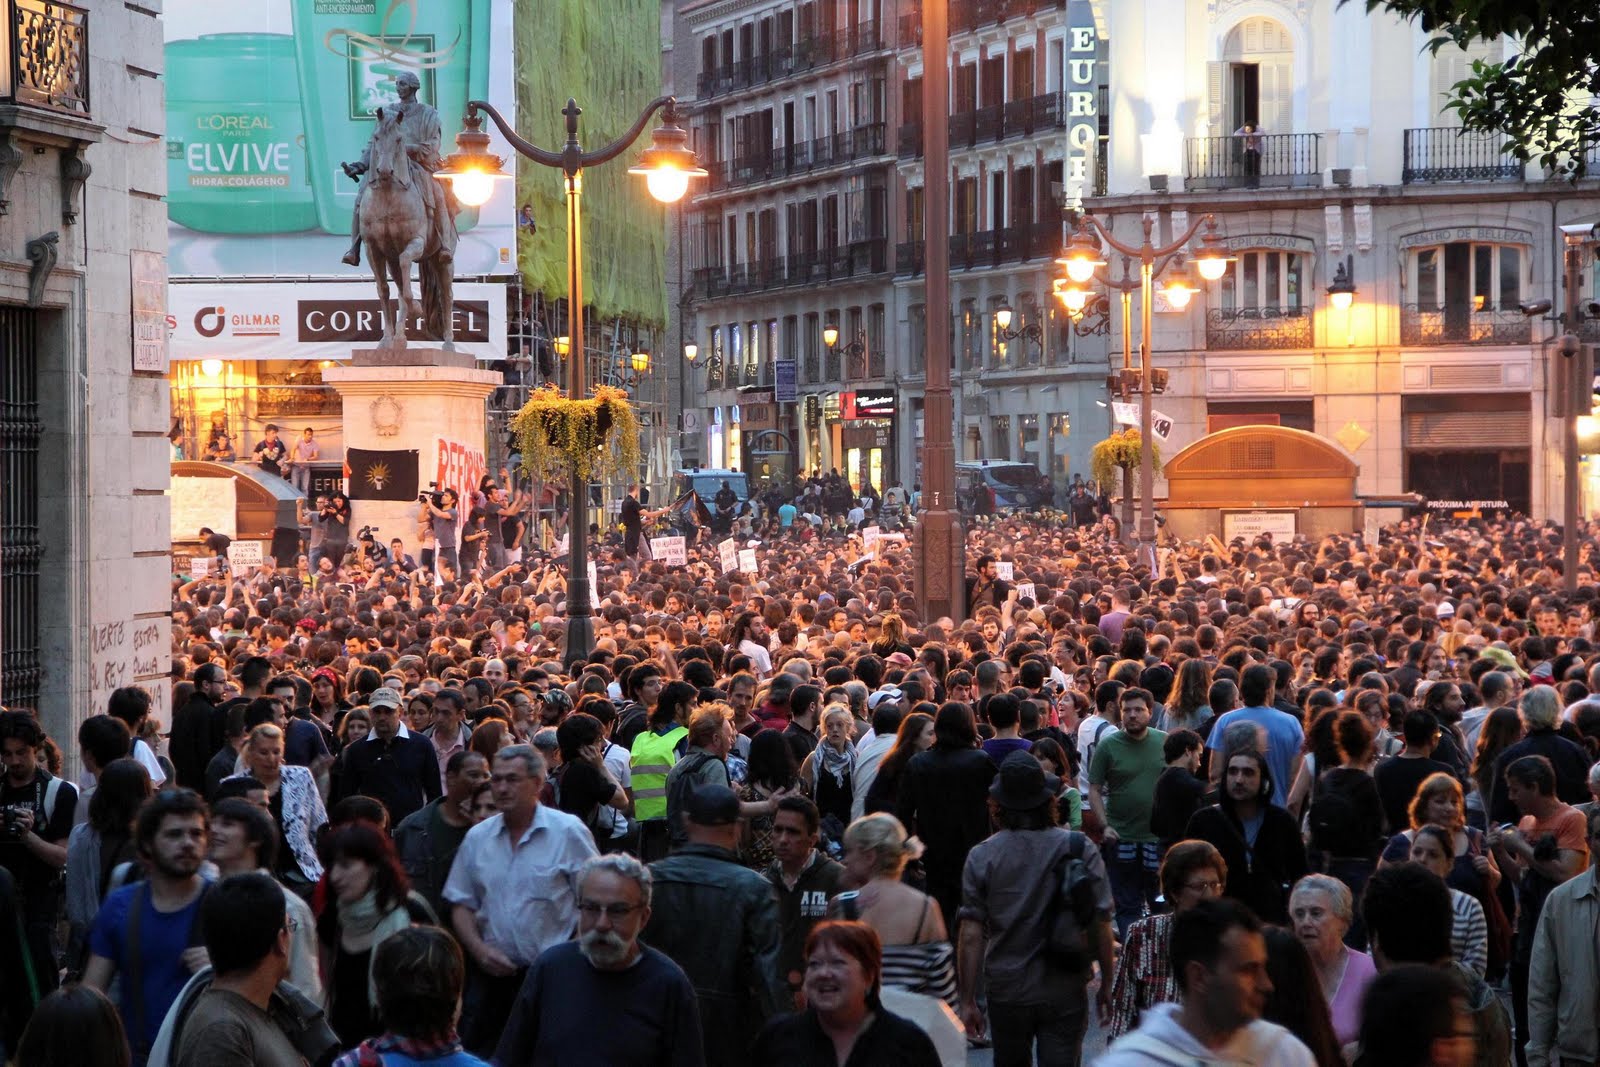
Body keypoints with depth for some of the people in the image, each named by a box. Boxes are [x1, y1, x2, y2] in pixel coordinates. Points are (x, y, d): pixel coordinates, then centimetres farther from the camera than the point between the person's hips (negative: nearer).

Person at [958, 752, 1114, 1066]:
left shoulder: (981, 856, -9)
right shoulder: (1081, 849, -8)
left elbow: (971, 935, -10)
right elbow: (1101, 925, -6)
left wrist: (968, 1001, -2)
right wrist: (1107, 984, 7)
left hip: (1006, 992, 1)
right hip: (1066, 992, -1)